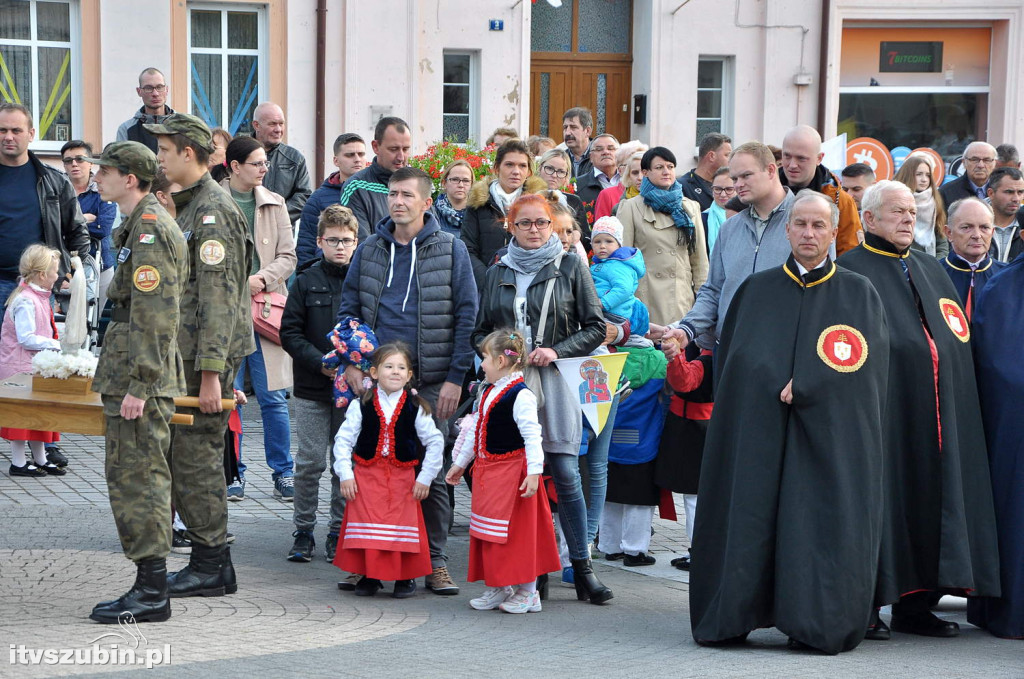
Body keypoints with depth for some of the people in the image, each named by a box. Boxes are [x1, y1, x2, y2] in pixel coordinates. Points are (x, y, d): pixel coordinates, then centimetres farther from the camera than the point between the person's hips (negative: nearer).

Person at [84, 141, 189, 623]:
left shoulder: (149, 230, -15)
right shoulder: (145, 225, 18)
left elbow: (155, 315, -22)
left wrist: (138, 385, -23)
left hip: (139, 382, -11)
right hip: (138, 377, 11)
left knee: (136, 478, -8)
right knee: (144, 478, 13)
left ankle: (151, 595, -5)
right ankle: (151, 584, 19)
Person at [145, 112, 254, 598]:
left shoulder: (214, 211, -15)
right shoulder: (189, 205, 17)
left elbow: (219, 298, -20)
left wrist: (211, 373, -23)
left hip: (206, 356, -10)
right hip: (184, 354, 10)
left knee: (195, 457, -6)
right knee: (183, 456, 13)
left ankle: (211, 568, 2)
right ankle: (210, 562, 19)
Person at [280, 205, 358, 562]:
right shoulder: (306, 281, 2)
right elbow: (290, 332, 0)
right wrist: (320, 362, -12)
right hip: (311, 389, 0)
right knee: (309, 463, 1)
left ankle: (339, 532, 16)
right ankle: (303, 532, 12)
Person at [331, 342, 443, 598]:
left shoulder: (415, 408, -3)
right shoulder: (362, 406, -3)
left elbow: (435, 442, 2)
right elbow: (343, 440, 0)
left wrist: (425, 478, -1)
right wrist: (345, 475, -7)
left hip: (403, 478, 0)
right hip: (366, 476, 0)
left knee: (403, 526, 2)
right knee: (367, 525, 1)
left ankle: (406, 577, 16)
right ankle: (369, 576, 15)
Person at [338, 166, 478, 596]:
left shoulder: (450, 250, 1)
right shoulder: (369, 250, 9)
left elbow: (467, 315, -1)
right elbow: (348, 310, 13)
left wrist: (456, 377, -7)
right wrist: (350, 364, 1)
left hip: (430, 381, -2)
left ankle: (435, 562, 9)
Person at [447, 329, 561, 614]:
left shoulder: (520, 396, -16)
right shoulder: (487, 392, 11)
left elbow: (532, 437, -20)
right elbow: (474, 431, 20)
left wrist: (534, 472, -27)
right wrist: (460, 464, 25)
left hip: (511, 471, -9)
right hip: (486, 469, 9)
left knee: (517, 532, -2)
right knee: (488, 534, 12)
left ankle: (527, 593, 8)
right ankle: (497, 588, 22)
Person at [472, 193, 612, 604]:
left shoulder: (570, 268, 7)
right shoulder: (498, 274, 15)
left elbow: (595, 327, 4)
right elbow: (480, 331, 19)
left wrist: (556, 350, -9)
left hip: (556, 383, -2)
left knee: (566, 474, -8)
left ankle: (582, 569, -2)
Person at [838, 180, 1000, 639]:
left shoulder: (931, 271, 19)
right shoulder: (849, 271, -1)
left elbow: (958, 341, 20)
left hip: (935, 410, 6)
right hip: (883, 409, -6)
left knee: (927, 494, 6)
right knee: (880, 495, -6)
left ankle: (913, 604, 12)